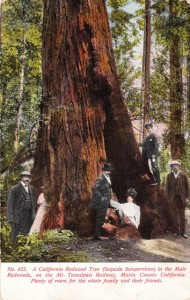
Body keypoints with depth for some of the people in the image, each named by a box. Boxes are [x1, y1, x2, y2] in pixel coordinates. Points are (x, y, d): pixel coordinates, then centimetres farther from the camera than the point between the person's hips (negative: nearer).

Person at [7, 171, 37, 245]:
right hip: (17, 216, -4)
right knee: (15, 236, 4)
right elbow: (10, 203, -7)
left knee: (25, 235, 7)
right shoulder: (14, 189, -6)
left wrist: (33, 215, 8)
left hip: (28, 217, 4)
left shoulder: (31, 189, 9)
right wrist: (10, 217, -12)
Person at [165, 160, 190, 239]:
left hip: (181, 198, -1)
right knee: (174, 215, 7)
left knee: (182, 216, 6)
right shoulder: (169, 176, 1)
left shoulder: (183, 175, -2)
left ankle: (182, 232, 15)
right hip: (172, 198, 1)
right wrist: (168, 198, -1)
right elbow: (167, 187, 4)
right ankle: (176, 231, 18)